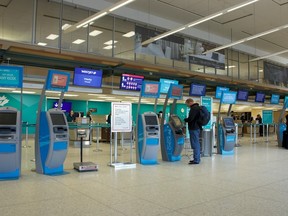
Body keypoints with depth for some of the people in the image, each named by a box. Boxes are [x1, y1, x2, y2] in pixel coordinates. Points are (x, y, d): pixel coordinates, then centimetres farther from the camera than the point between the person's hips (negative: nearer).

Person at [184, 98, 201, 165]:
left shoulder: (194, 108, -17)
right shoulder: (197, 107, 16)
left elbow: (190, 118, -22)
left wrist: (185, 120, -3)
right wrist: (187, 119, 15)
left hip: (194, 128, -11)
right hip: (197, 127, 11)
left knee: (195, 144, -6)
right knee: (197, 144, 15)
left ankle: (196, 160, -2)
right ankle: (197, 158, 23)